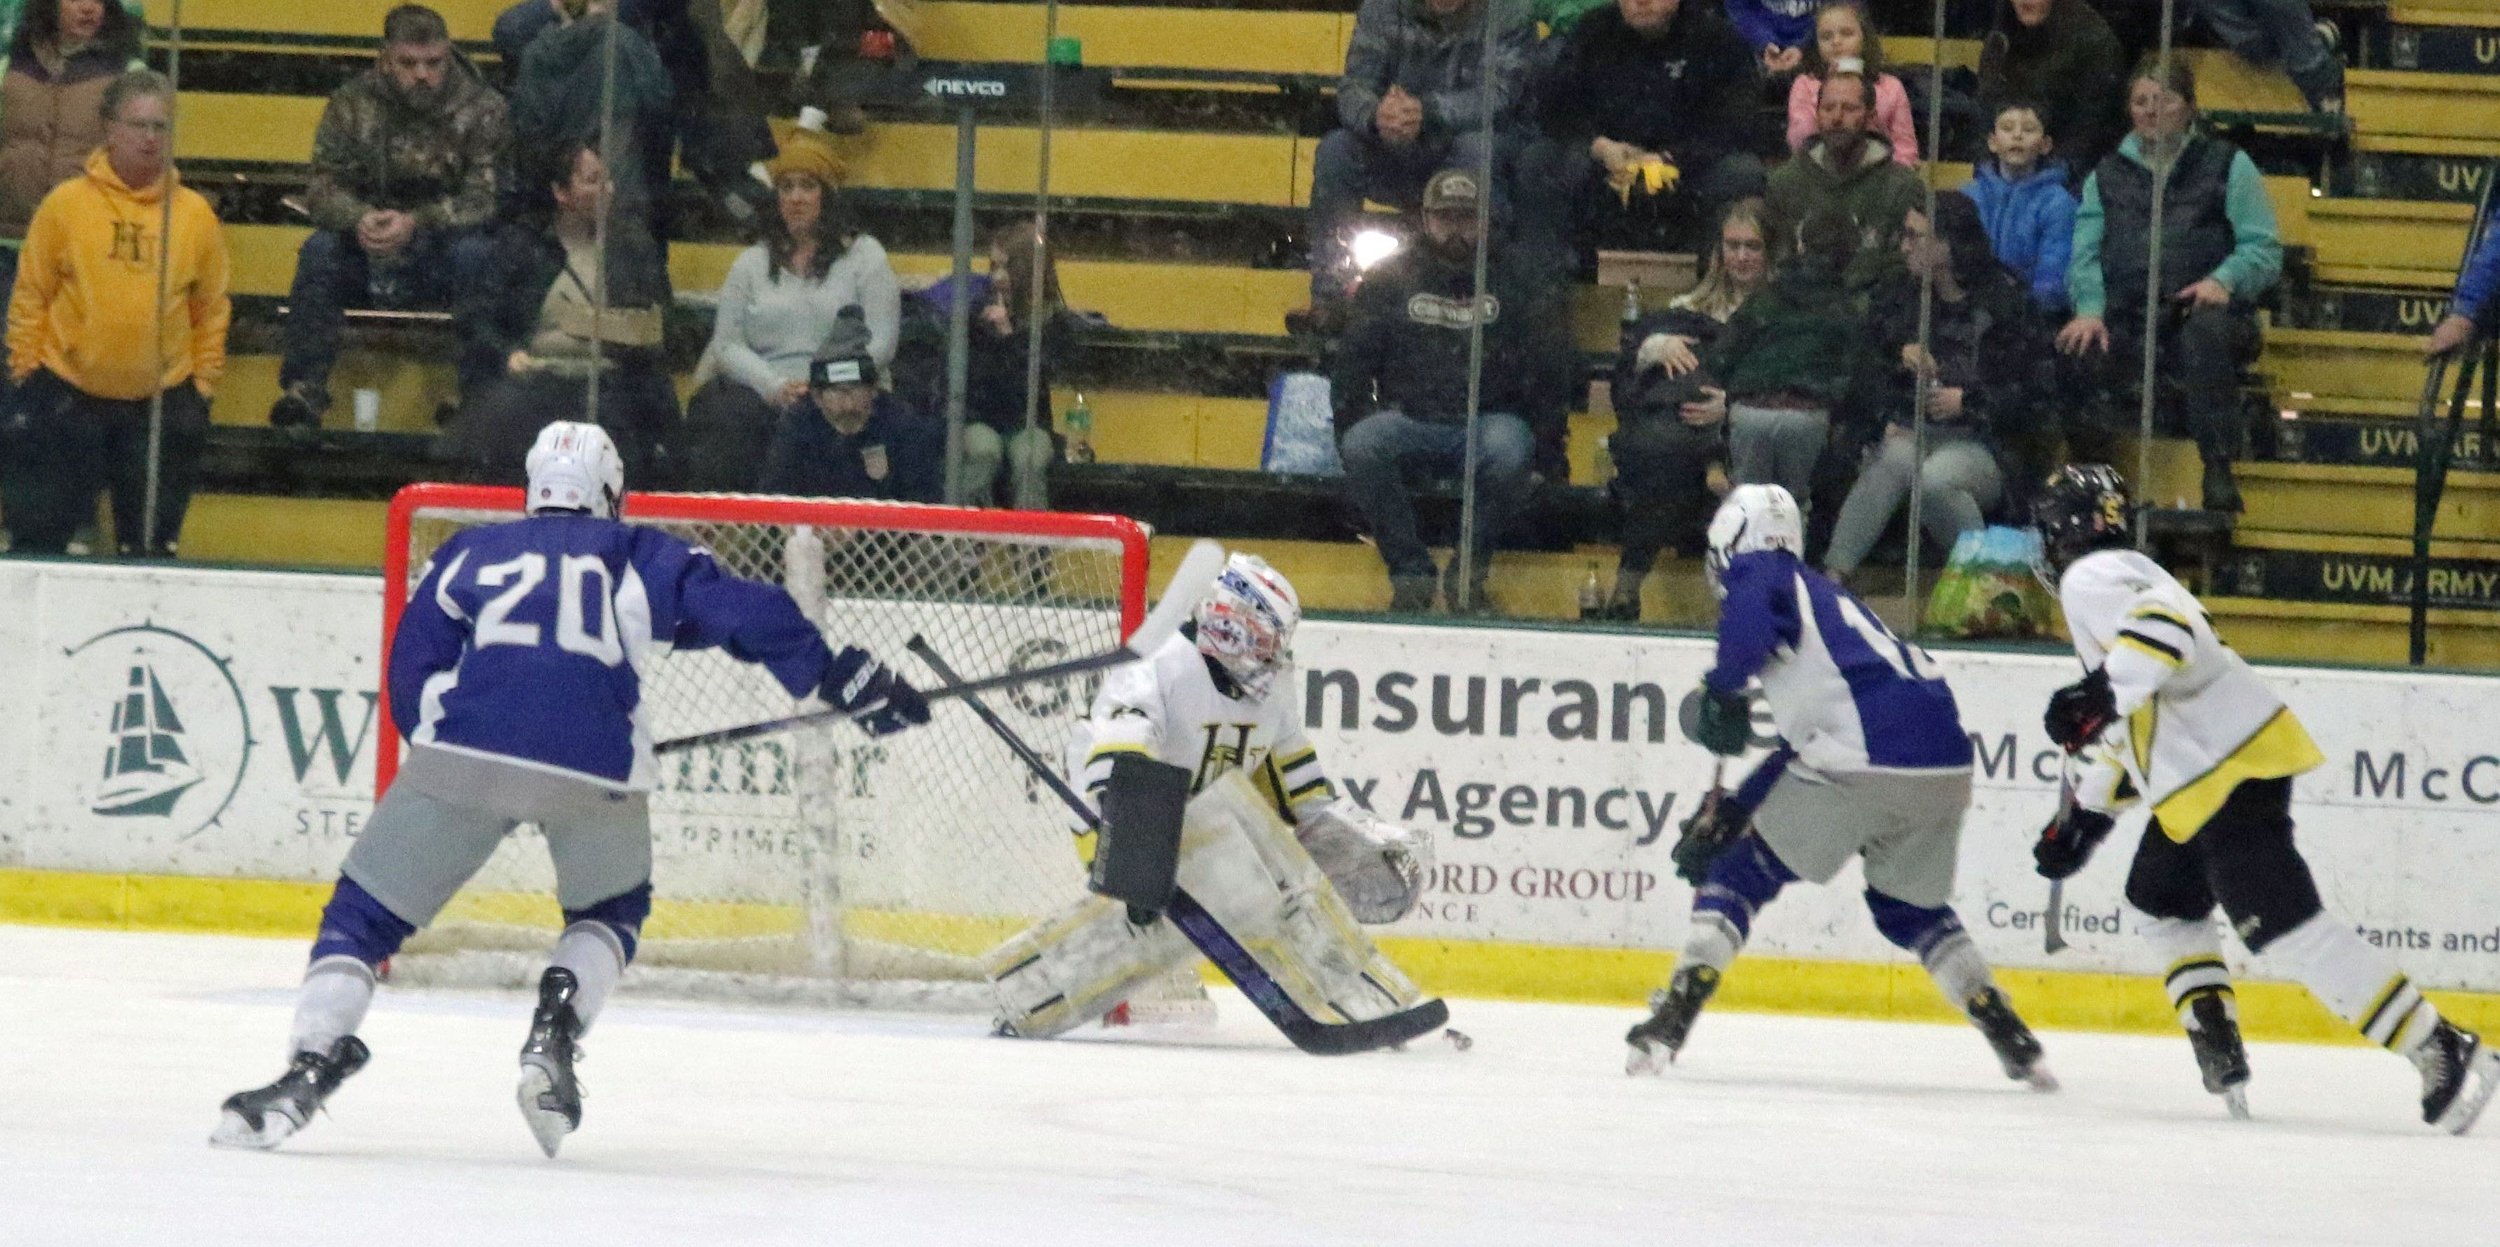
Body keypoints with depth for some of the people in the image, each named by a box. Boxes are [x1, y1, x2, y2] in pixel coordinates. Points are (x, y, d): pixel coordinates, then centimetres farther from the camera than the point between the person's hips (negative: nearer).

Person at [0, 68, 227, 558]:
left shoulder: (196, 215, -1)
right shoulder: (66, 204, -5)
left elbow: (212, 310, 7)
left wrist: (202, 383, 6)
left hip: (161, 402, 1)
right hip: (65, 397, -1)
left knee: (152, 547, 9)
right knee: (40, 534, 2)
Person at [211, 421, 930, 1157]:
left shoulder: (470, 553, 26)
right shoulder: (639, 557, 24)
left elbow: (410, 671, 20)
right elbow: (739, 613, 11)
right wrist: (837, 676, 14)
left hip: (463, 757, 0)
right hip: (595, 770, 0)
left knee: (367, 911, 10)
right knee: (611, 908, 28)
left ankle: (309, 1069, -9)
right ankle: (554, 1034, 4)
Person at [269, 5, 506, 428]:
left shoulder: (483, 109, -6)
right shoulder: (353, 104, 0)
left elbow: (487, 198, -16)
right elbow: (323, 189, -7)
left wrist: (416, 223, -34)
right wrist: (359, 220, -31)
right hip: (370, 259, 2)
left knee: (474, 253, -34)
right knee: (320, 250, -28)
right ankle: (305, 389, -31)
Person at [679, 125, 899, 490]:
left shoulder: (864, 256, 13)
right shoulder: (751, 264, 22)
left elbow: (881, 341, 3)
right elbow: (727, 344, 12)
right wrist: (776, 387, -7)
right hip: (761, 393, 2)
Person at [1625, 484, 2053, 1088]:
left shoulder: (1762, 575, 10)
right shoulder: (1828, 598, 33)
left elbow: (1751, 612, -18)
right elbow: (1802, 747, 34)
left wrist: (1721, 693, -4)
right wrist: (1729, 810, 34)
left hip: (1865, 758, -7)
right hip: (1945, 767, 7)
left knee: (1746, 871, 8)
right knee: (1910, 904, 28)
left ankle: (1675, 1015, -2)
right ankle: (2014, 1039, 23)